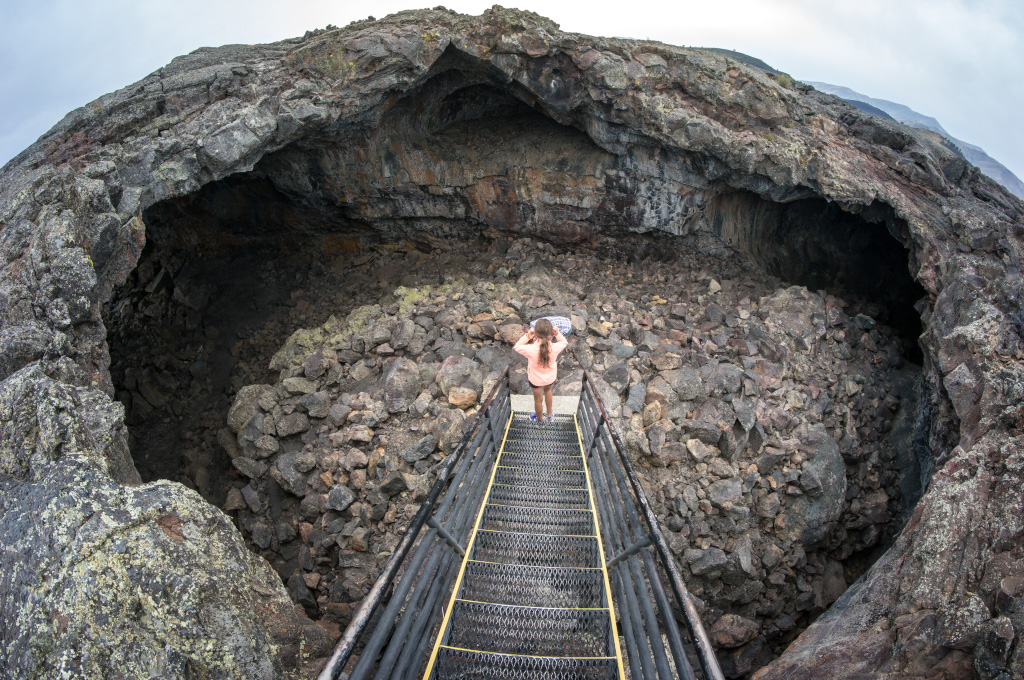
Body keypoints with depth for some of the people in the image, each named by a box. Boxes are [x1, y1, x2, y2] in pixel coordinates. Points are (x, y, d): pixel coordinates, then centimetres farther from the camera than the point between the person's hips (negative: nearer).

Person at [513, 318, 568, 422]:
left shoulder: (531, 350, -41)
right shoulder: (555, 348, -35)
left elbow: (516, 347, -19)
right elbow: (564, 342, -10)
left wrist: (527, 336, -27)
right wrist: (557, 333, -23)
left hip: (535, 379, -2)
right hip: (551, 377, 2)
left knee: (537, 399, 26)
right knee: (547, 390, 36)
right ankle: (549, 415, 58)